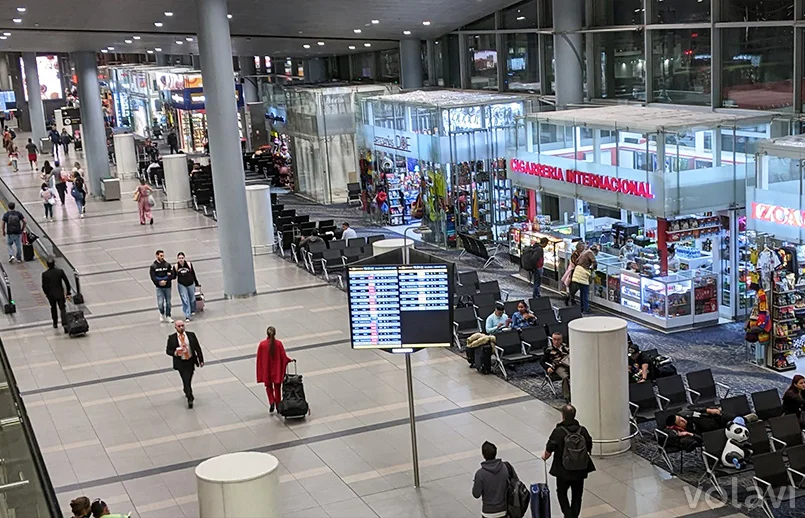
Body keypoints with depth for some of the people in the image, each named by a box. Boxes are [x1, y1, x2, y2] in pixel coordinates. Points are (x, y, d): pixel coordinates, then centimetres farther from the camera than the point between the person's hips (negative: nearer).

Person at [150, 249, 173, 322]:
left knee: (168, 302, 7)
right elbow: (153, 277, -6)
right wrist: (159, 282, -21)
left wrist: (166, 281, -17)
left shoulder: (167, 265, 3)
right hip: (159, 287, -2)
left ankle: (168, 316, 20)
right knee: (160, 303, -8)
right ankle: (162, 314, 19)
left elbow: (172, 274, -3)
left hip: (167, 286, 2)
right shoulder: (153, 266, 0)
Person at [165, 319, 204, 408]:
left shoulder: (191, 335, -3)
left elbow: (197, 348, 2)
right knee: (186, 381, -6)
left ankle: (187, 392, 45)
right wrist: (175, 353, -22)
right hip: (180, 363, -3)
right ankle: (190, 398, 6)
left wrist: (201, 360, 1)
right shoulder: (172, 338, -7)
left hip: (191, 361, 3)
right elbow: (168, 350, -1)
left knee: (188, 380, 16)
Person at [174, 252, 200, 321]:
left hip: (191, 284, 1)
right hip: (181, 285, -1)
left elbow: (193, 274, 2)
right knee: (185, 300, -6)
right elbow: (174, 277, 0)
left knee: (192, 299, 16)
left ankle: (193, 310, 44)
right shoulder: (176, 267, -8)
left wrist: (197, 283, 10)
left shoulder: (189, 264, -8)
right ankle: (187, 316, -2)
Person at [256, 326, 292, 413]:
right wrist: (290, 360, 11)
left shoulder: (262, 344, -13)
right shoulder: (278, 343, -14)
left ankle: (272, 402, -4)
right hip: (277, 370, 0)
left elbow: (259, 359, -6)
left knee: (268, 387, 17)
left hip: (266, 370, 0)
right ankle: (278, 406, 21)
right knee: (277, 387, 15)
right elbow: (284, 357, -9)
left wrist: (260, 372, 6)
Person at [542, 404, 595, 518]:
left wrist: (545, 456, 11)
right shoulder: (583, 431, -10)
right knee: (577, 496, 20)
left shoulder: (558, 432, -19)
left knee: (561, 493, 20)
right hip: (580, 471, 3)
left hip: (563, 471, -3)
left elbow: (549, 450, -12)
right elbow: (589, 448, 2)